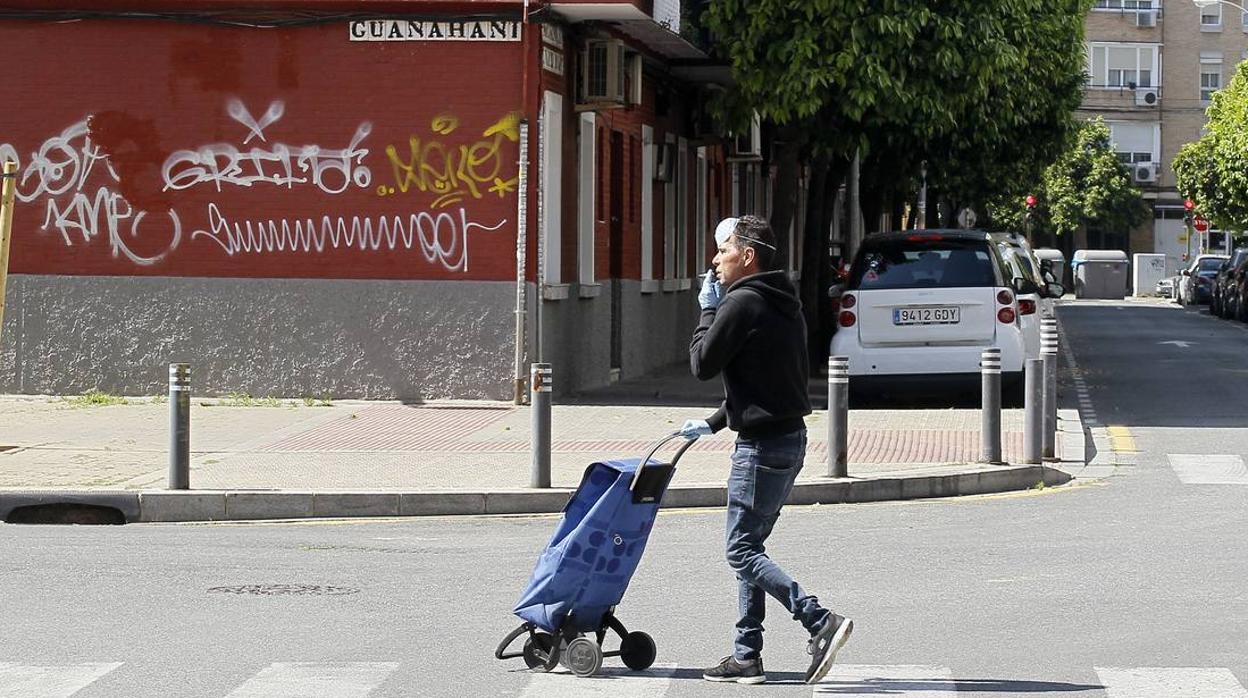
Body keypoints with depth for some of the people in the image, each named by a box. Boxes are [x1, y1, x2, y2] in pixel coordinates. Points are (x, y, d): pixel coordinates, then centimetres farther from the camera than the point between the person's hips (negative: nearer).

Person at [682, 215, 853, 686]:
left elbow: (703, 364, -11)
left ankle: (820, 622, -18)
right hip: (789, 437, 10)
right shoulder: (784, 304, 16)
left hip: (762, 445, -10)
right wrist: (713, 423, 25)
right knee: (749, 548, 13)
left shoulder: (741, 303, -15)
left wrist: (708, 309, 1)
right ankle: (747, 656, 14)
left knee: (742, 551, -7)